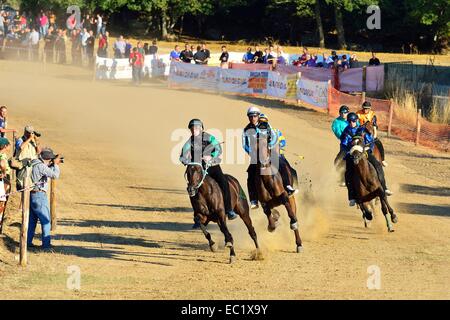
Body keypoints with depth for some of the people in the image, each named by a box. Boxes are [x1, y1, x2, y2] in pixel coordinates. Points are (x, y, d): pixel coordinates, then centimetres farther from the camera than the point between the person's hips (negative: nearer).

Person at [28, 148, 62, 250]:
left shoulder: (34, 164, 10)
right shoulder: (41, 166, -18)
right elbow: (55, 175, -22)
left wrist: (52, 165, 13)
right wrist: (55, 164, -8)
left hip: (32, 195, 9)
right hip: (39, 195, -9)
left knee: (32, 219, 15)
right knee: (45, 220, -3)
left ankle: (28, 242, 18)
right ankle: (46, 244, -3)